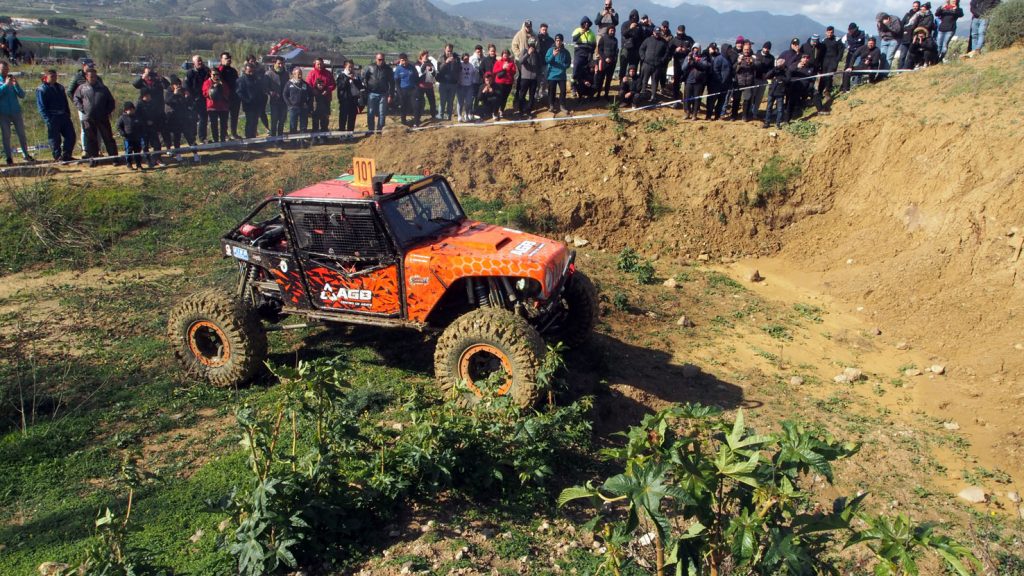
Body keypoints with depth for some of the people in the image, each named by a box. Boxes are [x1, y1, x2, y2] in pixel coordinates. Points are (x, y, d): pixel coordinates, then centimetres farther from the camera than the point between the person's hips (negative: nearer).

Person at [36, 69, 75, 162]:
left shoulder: (60, 88, 18)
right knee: (55, 139, -2)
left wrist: (68, 114, 11)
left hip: (64, 116, 6)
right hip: (52, 118, -6)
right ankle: (58, 157, 5)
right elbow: (41, 106, -8)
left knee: (70, 135, 4)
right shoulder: (41, 89, -3)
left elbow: (65, 103, 22)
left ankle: (66, 155, 14)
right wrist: (47, 119, -16)